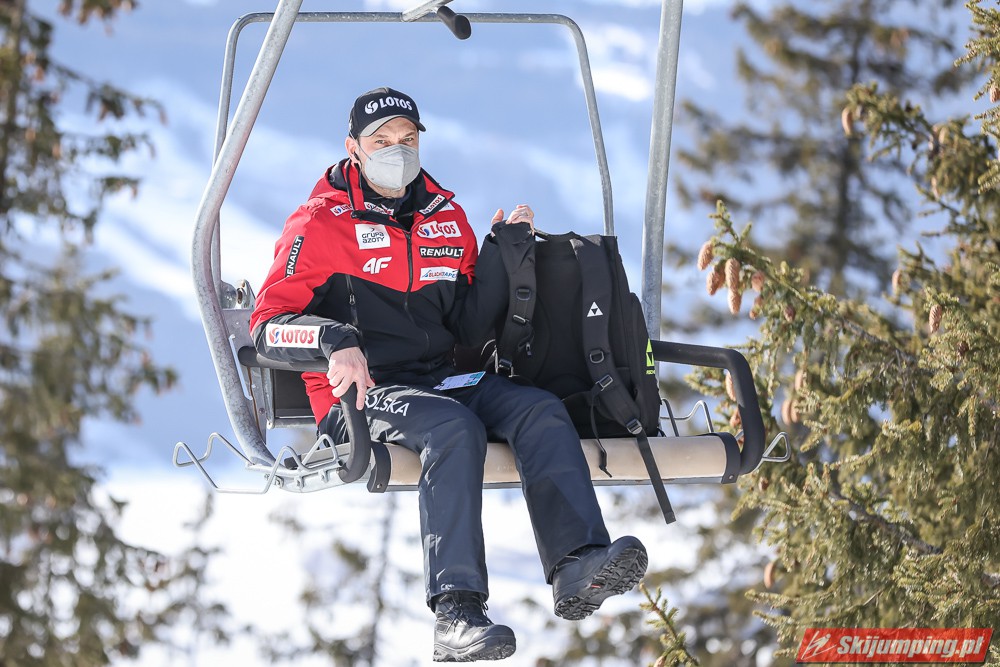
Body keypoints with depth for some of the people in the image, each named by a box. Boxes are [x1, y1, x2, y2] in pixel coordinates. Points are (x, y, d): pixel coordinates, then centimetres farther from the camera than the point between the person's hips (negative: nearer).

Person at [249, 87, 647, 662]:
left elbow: (469, 328, 15)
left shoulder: (446, 217, 17)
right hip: (362, 397, -6)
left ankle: (578, 569, -40)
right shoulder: (320, 224, 1)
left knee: (541, 409, -21)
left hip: (441, 382, 6)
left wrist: (499, 253, 2)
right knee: (454, 428, -36)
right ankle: (457, 611, -47)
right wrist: (334, 340, -27)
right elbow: (269, 326, -8)